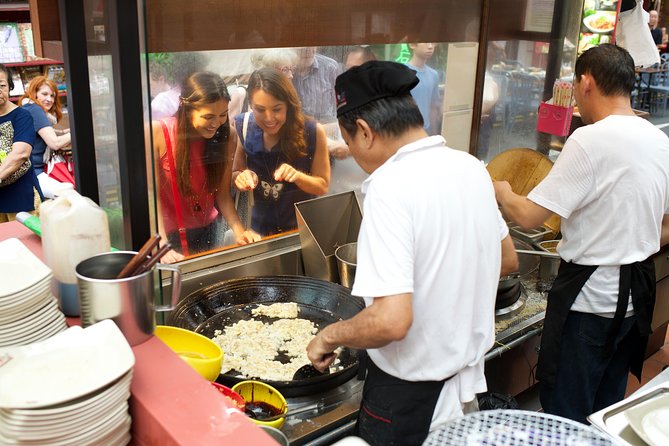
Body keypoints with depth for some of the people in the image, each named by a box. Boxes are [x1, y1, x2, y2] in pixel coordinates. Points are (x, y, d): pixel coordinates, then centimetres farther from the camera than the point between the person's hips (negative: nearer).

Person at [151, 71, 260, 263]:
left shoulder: (227, 137, -10)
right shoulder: (157, 133, -20)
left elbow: (223, 193, -6)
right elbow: (151, 195, -20)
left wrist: (239, 231, -21)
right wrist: (162, 247, -30)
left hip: (206, 230, 3)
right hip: (166, 233, -3)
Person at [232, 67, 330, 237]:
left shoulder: (312, 131, -21)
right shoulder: (243, 127, -14)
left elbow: (323, 186, -11)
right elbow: (235, 173, -1)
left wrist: (297, 175, -31)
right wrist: (241, 178, -24)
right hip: (261, 228, 2)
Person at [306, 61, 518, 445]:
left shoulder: (390, 187, -26)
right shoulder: (471, 166, -2)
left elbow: (391, 321, -32)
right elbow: (508, 261, 11)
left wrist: (331, 335, -15)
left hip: (411, 394, -7)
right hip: (470, 373, 8)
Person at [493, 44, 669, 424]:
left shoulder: (591, 140, -21)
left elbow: (529, 216, -20)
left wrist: (502, 192, -1)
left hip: (591, 296, -8)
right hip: (637, 291, 8)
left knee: (564, 411, 8)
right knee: (606, 409, 22)